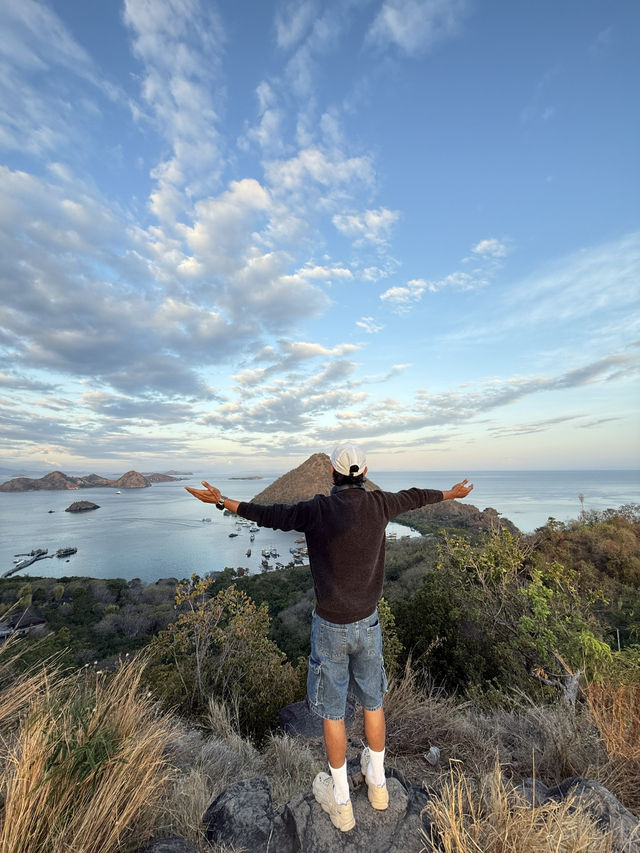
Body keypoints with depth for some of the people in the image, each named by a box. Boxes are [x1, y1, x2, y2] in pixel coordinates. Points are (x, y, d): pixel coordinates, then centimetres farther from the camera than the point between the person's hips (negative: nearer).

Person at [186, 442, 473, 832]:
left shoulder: (317, 510, -22)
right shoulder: (379, 504, -12)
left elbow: (269, 514, -11)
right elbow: (414, 496, 7)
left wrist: (222, 500, 4)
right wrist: (453, 493, 27)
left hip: (330, 627, -3)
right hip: (368, 623, 4)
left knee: (332, 709, 19)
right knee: (372, 700, 26)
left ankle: (340, 800, 40)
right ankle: (377, 781, 49)